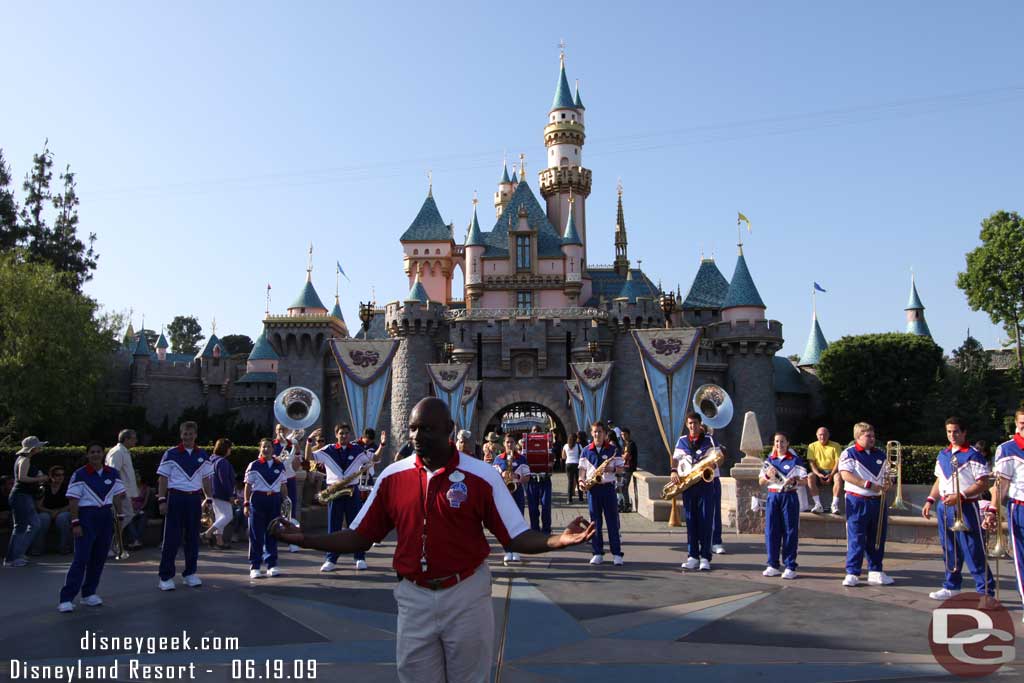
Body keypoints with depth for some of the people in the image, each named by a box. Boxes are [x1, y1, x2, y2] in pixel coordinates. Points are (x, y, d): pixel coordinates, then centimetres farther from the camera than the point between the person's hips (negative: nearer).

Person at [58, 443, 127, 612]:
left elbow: (117, 498, 11)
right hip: (87, 517, -4)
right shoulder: (80, 474, -5)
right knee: (81, 559, -9)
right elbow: (73, 500, -7)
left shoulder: (112, 473, 7)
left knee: (99, 558, 8)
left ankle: (89, 593, 20)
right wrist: (75, 523, -12)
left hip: (106, 517, 5)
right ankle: (66, 599, -4)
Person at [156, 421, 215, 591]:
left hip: (195, 498, 3)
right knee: (171, 538, -3)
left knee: (193, 538, 8)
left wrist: (209, 499, 6)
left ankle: (190, 573, 18)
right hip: (175, 497, -3)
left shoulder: (203, 455, 9)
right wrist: (162, 500, -8)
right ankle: (166, 577, 4)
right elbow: (163, 478, -1)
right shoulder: (171, 454, 0)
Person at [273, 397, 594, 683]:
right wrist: (303, 539, -8)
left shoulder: (481, 475, -9)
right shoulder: (392, 476, -2)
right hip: (413, 598, 2)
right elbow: (359, 537, 2)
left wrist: (557, 540, -28)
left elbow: (516, 537, -10)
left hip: (466, 596, -2)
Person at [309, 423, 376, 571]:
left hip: (352, 492, 0)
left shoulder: (357, 449, 4)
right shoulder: (328, 450, 2)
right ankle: (331, 560, 10)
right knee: (333, 527, 4)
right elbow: (309, 457, -4)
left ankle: (360, 558, 13)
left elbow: (374, 459, 10)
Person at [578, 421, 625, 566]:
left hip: (608, 487, -2)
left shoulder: (613, 449, 3)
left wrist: (612, 469, -16)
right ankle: (598, 553, 12)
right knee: (595, 521, 5)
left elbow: (621, 467, 3)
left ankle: (617, 553, 5)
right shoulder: (586, 451, 8)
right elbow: (582, 469, 9)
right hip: (592, 488, 2)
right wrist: (581, 480, -9)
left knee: (612, 521, 0)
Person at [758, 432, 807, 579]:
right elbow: (761, 482, 12)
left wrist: (794, 481, -21)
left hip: (789, 497, -3)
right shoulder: (769, 460, 11)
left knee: (790, 531, -2)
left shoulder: (795, 460, 2)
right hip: (772, 496, 3)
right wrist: (767, 475, -8)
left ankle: (790, 567, 5)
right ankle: (773, 565, 11)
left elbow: (804, 481, -1)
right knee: (771, 530, 2)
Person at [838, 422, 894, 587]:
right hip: (857, 502, -5)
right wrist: (869, 485, -21)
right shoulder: (849, 454, -5)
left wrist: (888, 483, -3)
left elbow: (886, 475, 21)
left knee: (877, 539, 10)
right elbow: (845, 475, -17)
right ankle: (852, 573, 3)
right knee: (856, 539, -3)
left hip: (877, 501, 6)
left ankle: (875, 572, 21)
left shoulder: (880, 455, 13)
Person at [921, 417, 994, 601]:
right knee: (949, 550, 14)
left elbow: (983, 484, -13)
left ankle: (986, 591, 5)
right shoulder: (942, 455, 13)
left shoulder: (974, 455, -9)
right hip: (944, 508, 7)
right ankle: (951, 587, 24)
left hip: (966, 508, -7)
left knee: (973, 551, -4)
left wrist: (960, 496, -21)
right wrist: (930, 501, 10)